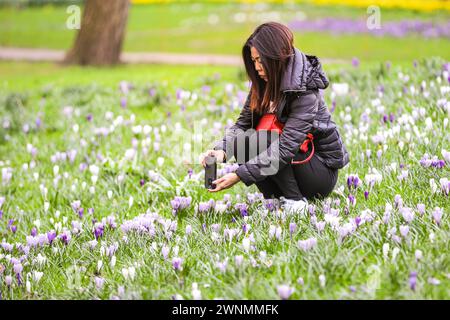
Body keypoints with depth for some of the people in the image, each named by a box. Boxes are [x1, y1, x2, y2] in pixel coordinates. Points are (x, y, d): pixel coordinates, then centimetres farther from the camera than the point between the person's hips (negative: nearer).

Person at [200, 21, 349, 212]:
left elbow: (285, 148, -32)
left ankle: (295, 201, -18)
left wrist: (240, 175, -36)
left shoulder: (305, 93, -26)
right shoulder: (264, 84, -3)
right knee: (241, 143, -13)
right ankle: (276, 198, -8)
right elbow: (242, 123, -6)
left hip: (323, 173, -7)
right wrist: (222, 149, -27)